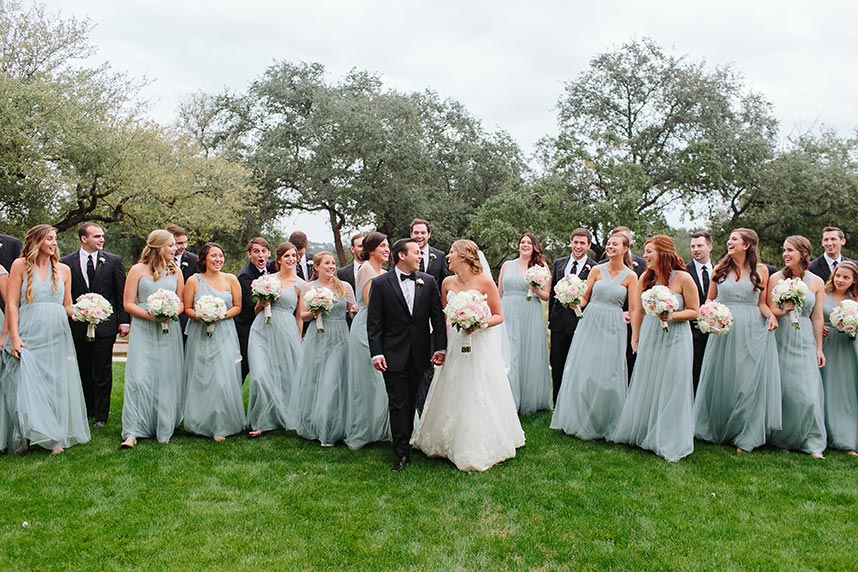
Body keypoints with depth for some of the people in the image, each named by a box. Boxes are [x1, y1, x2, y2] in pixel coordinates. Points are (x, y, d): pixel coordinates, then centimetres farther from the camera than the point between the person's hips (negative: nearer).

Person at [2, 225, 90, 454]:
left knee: (56, 386, 3)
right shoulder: (20, 265, 4)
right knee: (28, 385, -5)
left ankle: (56, 436, 11)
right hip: (29, 336, -2)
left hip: (57, 336, 3)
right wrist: (14, 337, -10)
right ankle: (28, 434, 6)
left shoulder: (63, 269, 12)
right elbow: (11, 304, -1)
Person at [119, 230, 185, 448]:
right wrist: (150, 315, -15)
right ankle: (133, 432, -3)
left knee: (167, 379, 3)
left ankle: (164, 430, 13)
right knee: (139, 379, -9)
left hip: (169, 331, 3)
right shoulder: (138, 270, 1)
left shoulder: (176, 271, 11)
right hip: (143, 331, -3)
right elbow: (128, 304, -1)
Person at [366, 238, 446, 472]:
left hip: (419, 354, 3)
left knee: (411, 401, 14)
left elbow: (437, 316, 4)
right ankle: (402, 453, 6)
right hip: (393, 354, -3)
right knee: (398, 404, 0)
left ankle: (405, 441, 30)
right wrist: (376, 353, -12)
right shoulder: (380, 283, -4)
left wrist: (440, 347, -3)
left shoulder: (428, 281, 4)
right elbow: (374, 322, -5)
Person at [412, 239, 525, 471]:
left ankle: (481, 448, 18)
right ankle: (454, 443, 28)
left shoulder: (484, 281, -9)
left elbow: (499, 316, -4)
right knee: (453, 396, 11)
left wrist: (480, 324, -22)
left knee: (479, 396, 1)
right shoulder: (447, 283, 5)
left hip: (481, 345, -4)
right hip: (454, 345, 5)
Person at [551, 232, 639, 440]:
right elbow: (584, 297, 6)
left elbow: (634, 309, -2)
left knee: (608, 374, 2)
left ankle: (605, 423, 21)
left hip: (614, 328, -1)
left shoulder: (630, 276, 1)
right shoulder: (597, 270, 4)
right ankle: (580, 419, 21)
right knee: (583, 372, 4)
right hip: (591, 323, 2)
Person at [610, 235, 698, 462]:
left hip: (675, 339, -4)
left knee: (670, 390, 3)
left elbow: (694, 311, -5)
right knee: (645, 388, 12)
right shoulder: (646, 277, 1)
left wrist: (672, 316, -21)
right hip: (649, 337, 4)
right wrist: (635, 338, 12)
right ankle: (643, 433, 29)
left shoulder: (683, 278, -12)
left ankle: (668, 441, 19)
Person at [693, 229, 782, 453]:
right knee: (721, 381, 7)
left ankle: (746, 436, 13)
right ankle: (716, 430, 21)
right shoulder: (720, 269, 6)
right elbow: (709, 300, 11)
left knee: (749, 382, 0)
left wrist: (771, 316, -11)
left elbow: (762, 303, 8)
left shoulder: (761, 270, 4)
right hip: (724, 330, 1)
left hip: (752, 332, -1)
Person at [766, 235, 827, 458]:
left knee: (808, 393, -4)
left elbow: (817, 318, 6)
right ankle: (780, 439, 18)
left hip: (804, 342, 1)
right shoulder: (776, 278, -1)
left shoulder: (817, 282, 3)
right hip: (780, 340, -1)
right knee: (780, 391, 4)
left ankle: (812, 443, 8)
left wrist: (819, 348, 7)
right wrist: (783, 311, -22)